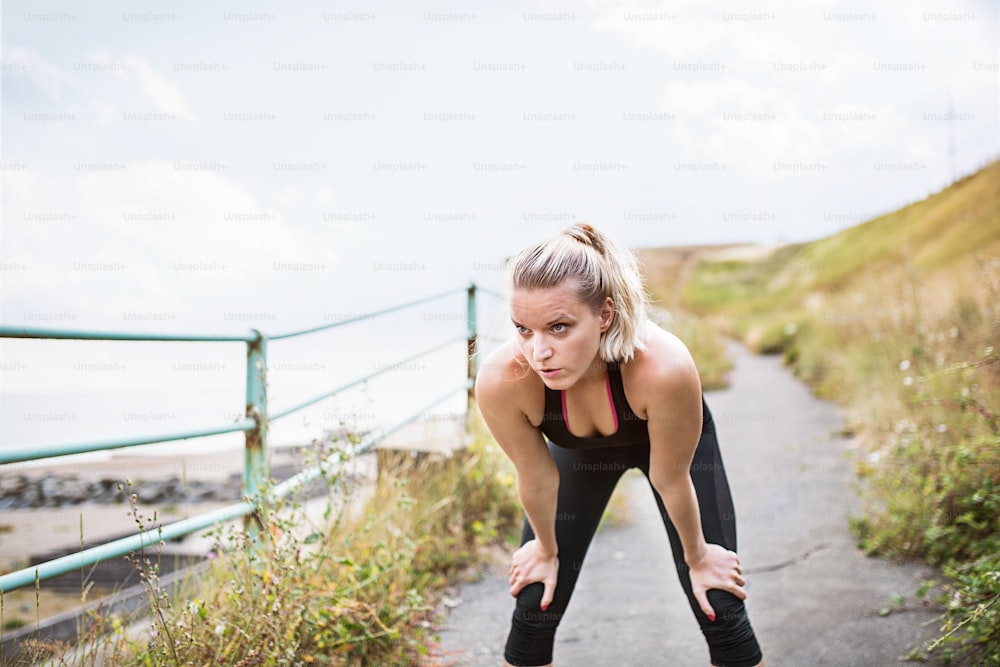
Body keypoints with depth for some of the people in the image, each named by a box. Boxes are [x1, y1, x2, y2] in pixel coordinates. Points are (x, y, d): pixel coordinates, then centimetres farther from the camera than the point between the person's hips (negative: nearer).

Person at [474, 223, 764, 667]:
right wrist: (547, 550, -1)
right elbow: (536, 478, -18)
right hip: (578, 449, 2)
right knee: (533, 611, 0)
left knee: (720, 609, -3)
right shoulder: (501, 380, -39)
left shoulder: (664, 366, -44)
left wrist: (697, 557, -8)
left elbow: (670, 480, -26)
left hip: (671, 441, -1)